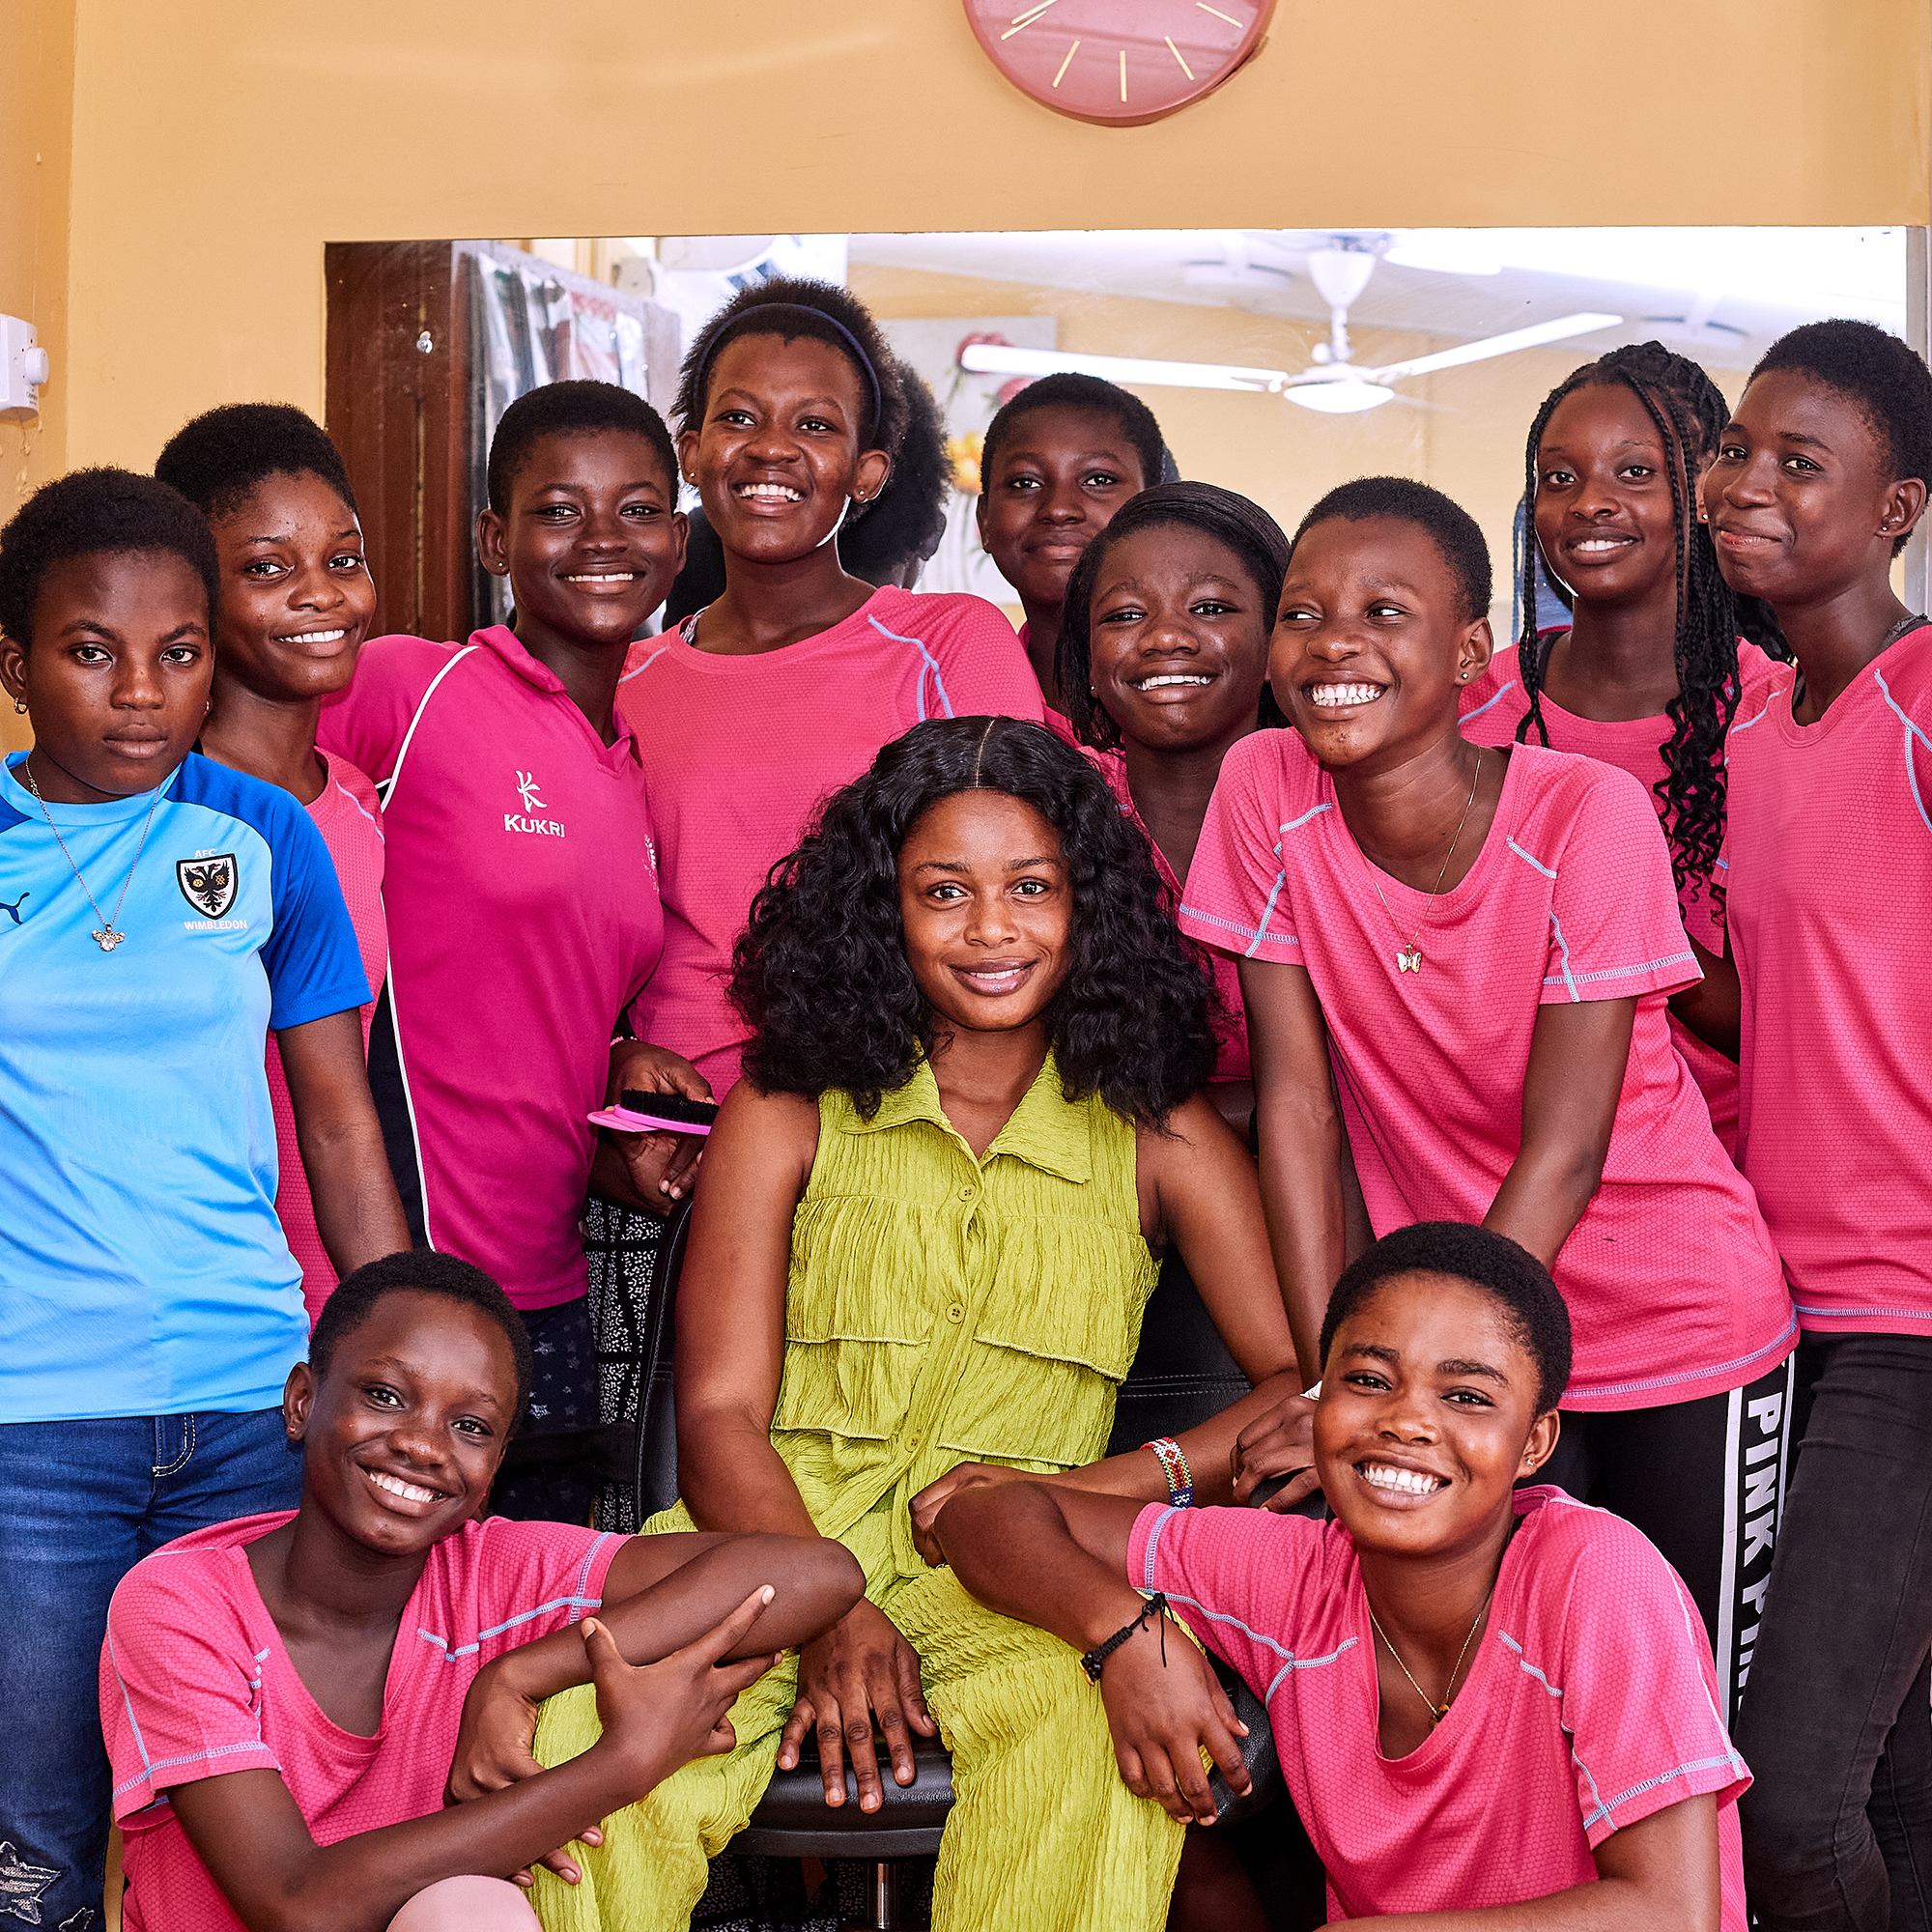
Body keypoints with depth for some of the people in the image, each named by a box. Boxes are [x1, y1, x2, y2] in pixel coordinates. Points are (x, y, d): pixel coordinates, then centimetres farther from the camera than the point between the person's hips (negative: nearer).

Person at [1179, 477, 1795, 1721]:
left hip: (1678, 1326, -2)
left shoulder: (1587, 814, -20)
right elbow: (1296, 1099, -10)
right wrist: (1332, 1383, -15)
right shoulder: (1266, 793, -11)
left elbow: (1563, 1151, -20)